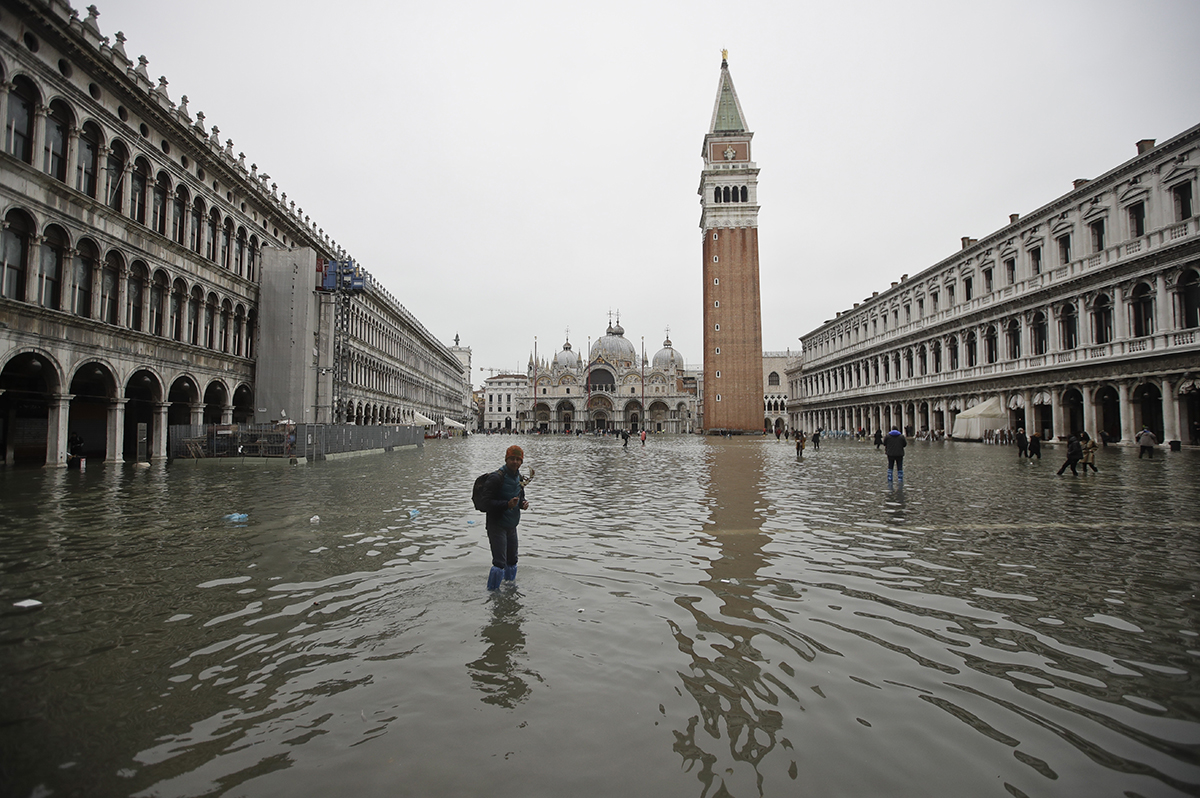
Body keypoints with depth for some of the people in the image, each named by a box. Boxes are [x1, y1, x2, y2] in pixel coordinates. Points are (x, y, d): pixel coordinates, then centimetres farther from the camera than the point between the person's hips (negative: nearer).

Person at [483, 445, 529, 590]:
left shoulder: (519, 478, 8)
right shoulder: (497, 477, -18)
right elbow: (486, 502, -21)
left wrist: (523, 503, -1)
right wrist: (507, 504, -30)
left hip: (512, 526, 8)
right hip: (497, 525, -7)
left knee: (512, 561, 17)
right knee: (499, 563, -10)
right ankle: (492, 591, 5)